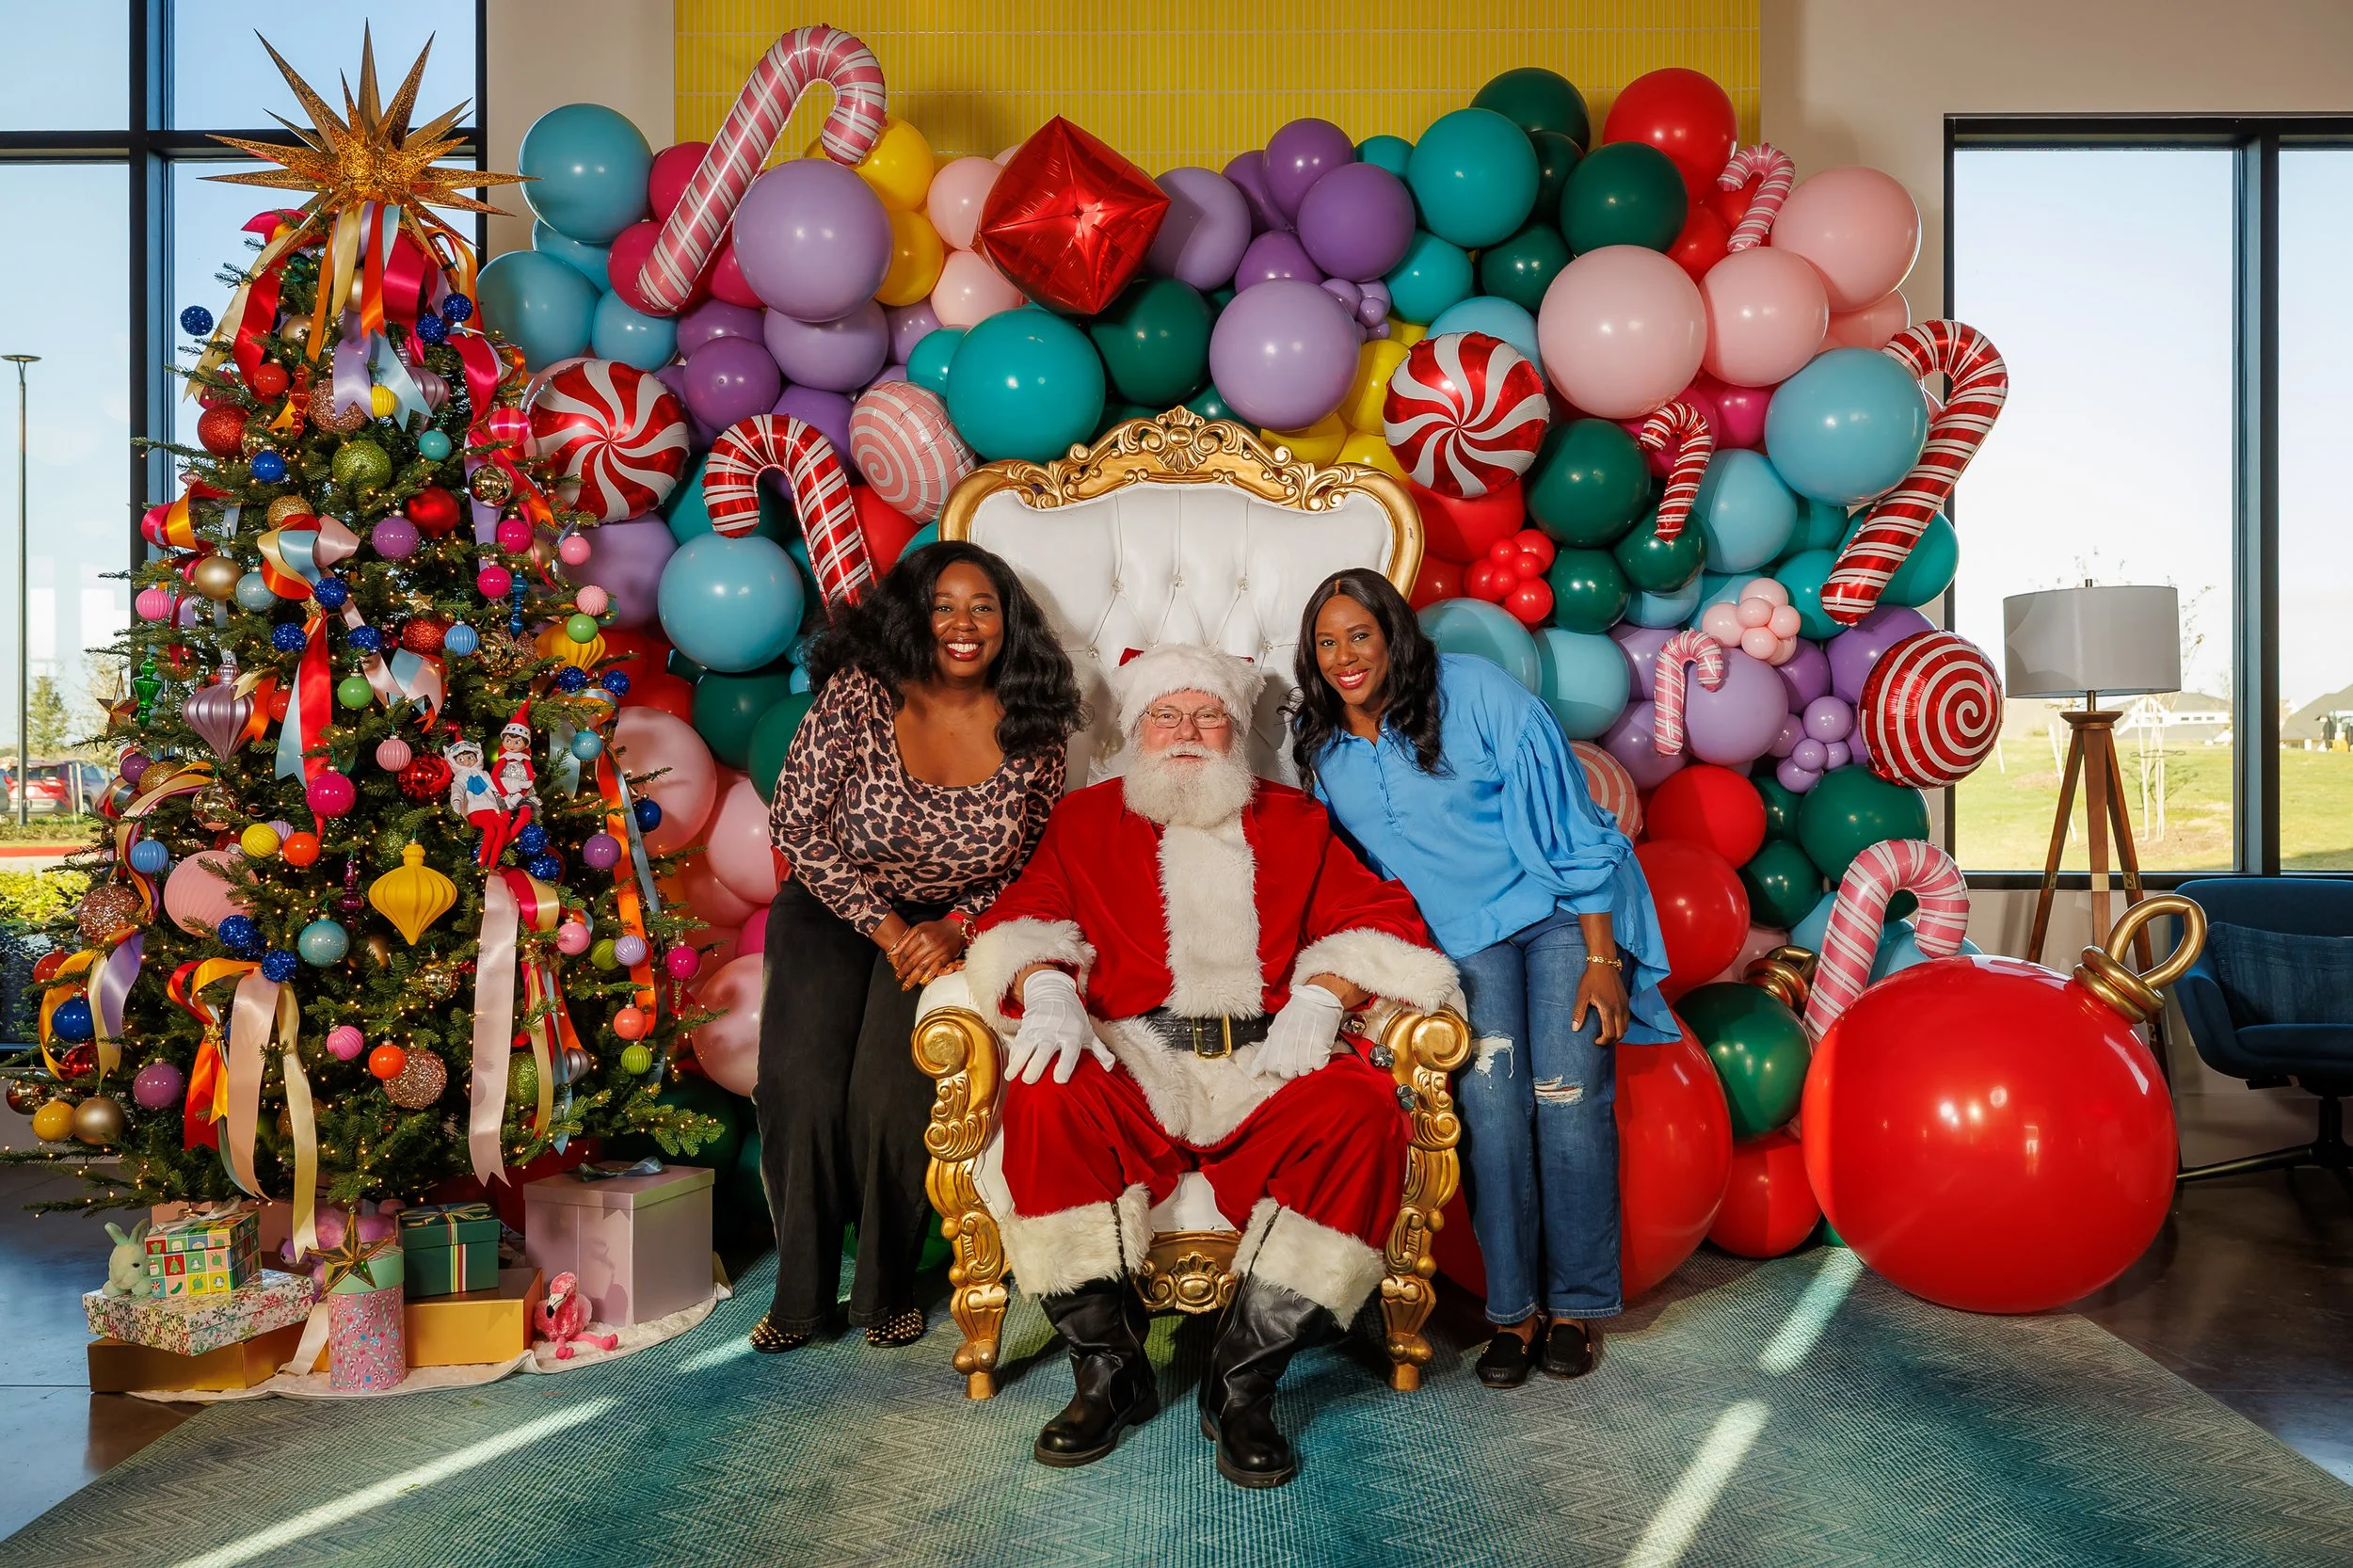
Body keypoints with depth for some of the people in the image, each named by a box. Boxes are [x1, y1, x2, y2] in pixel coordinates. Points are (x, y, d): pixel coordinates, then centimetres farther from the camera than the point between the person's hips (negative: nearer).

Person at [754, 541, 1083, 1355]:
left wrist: (956, 926, -15)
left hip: (949, 924, 0)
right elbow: (797, 825, -10)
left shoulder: (1033, 729, -8)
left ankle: (886, 1287, 2)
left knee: (894, 1089, -21)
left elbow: (1035, 860, 1)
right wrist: (883, 927, -14)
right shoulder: (858, 695, -13)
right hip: (834, 909, 0)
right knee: (800, 1082, -19)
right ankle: (801, 1289, 1)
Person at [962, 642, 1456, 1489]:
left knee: (1362, 1107, -31)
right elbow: (1026, 915, 9)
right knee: (1045, 1098, -33)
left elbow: (1377, 913, 12)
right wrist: (1048, 989, -13)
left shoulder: (1294, 821, 22)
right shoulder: (1086, 819, 22)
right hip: (1132, 1063, 0)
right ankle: (1108, 1370, -16)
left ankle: (1243, 1381, -21)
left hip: (1266, 1064, 1)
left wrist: (1319, 997, -7)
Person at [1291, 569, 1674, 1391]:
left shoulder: (1476, 693, -16)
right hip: (1464, 932, 3)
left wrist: (1601, 959, -15)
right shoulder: (1318, 747, -1)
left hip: (1559, 912, -3)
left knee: (1566, 1092, -17)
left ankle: (1579, 1303, 0)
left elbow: (1570, 830, -13)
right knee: (1488, 1092, -19)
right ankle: (1511, 1309, -7)